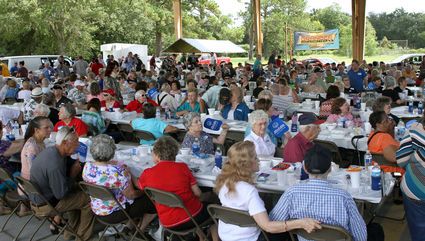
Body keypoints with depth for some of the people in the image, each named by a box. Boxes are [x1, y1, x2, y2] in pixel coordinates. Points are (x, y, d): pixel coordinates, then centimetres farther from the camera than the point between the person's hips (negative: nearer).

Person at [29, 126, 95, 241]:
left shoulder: (51, 150, -4)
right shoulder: (55, 164, -34)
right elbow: (60, 194, -25)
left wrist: (74, 167, -7)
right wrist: (72, 175, -14)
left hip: (38, 196, 9)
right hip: (45, 204, -9)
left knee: (77, 190, 21)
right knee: (89, 199, -4)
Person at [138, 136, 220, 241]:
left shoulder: (147, 174, -10)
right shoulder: (182, 167, -12)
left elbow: (138, 186, 12)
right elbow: (197, 193, -7)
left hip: (168, 224, 3)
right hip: (193, 216, -3)